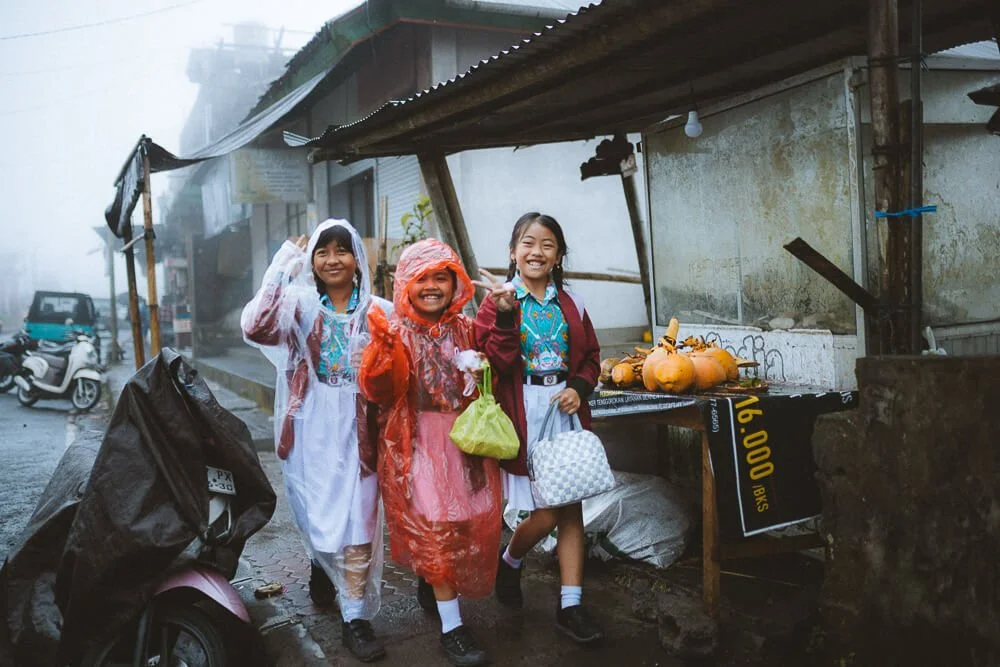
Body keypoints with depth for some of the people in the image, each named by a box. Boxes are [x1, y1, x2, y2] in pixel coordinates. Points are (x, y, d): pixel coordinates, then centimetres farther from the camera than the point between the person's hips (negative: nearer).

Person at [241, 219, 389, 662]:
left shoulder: (378, 311, 2)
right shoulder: (299, 304, -1)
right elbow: (255, 327, -20)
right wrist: (282, 269, -20)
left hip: (355, 428, 0)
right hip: (311, 428, 0)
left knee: (356, 521, 0)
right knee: (317, 513, 14)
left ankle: (356, 616, 13)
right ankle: (323, 563, 47)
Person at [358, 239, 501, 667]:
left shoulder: (466, 330, 6)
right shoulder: (397, 331, -5)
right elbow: (380, 392, -17)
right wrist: (381, 348, -34)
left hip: (463, 439, 5)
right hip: (417, 442, -4)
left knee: (470, 521, 11)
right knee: (436, 524, -9)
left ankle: (430, 586, 38)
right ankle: (451, 628, 0)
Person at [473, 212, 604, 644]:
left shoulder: (570, 305, 9)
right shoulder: (498, 302, -3)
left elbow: (591, 358, 13)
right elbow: (493, 363, -14)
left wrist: (579, 387, -5)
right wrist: (505, 315, -24)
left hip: (566, 412, 4)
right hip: (524, 414, -4)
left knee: (571, 506, 6)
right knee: (547, 511, -4)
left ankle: (571, 606, 16)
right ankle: (510, 562, 28)